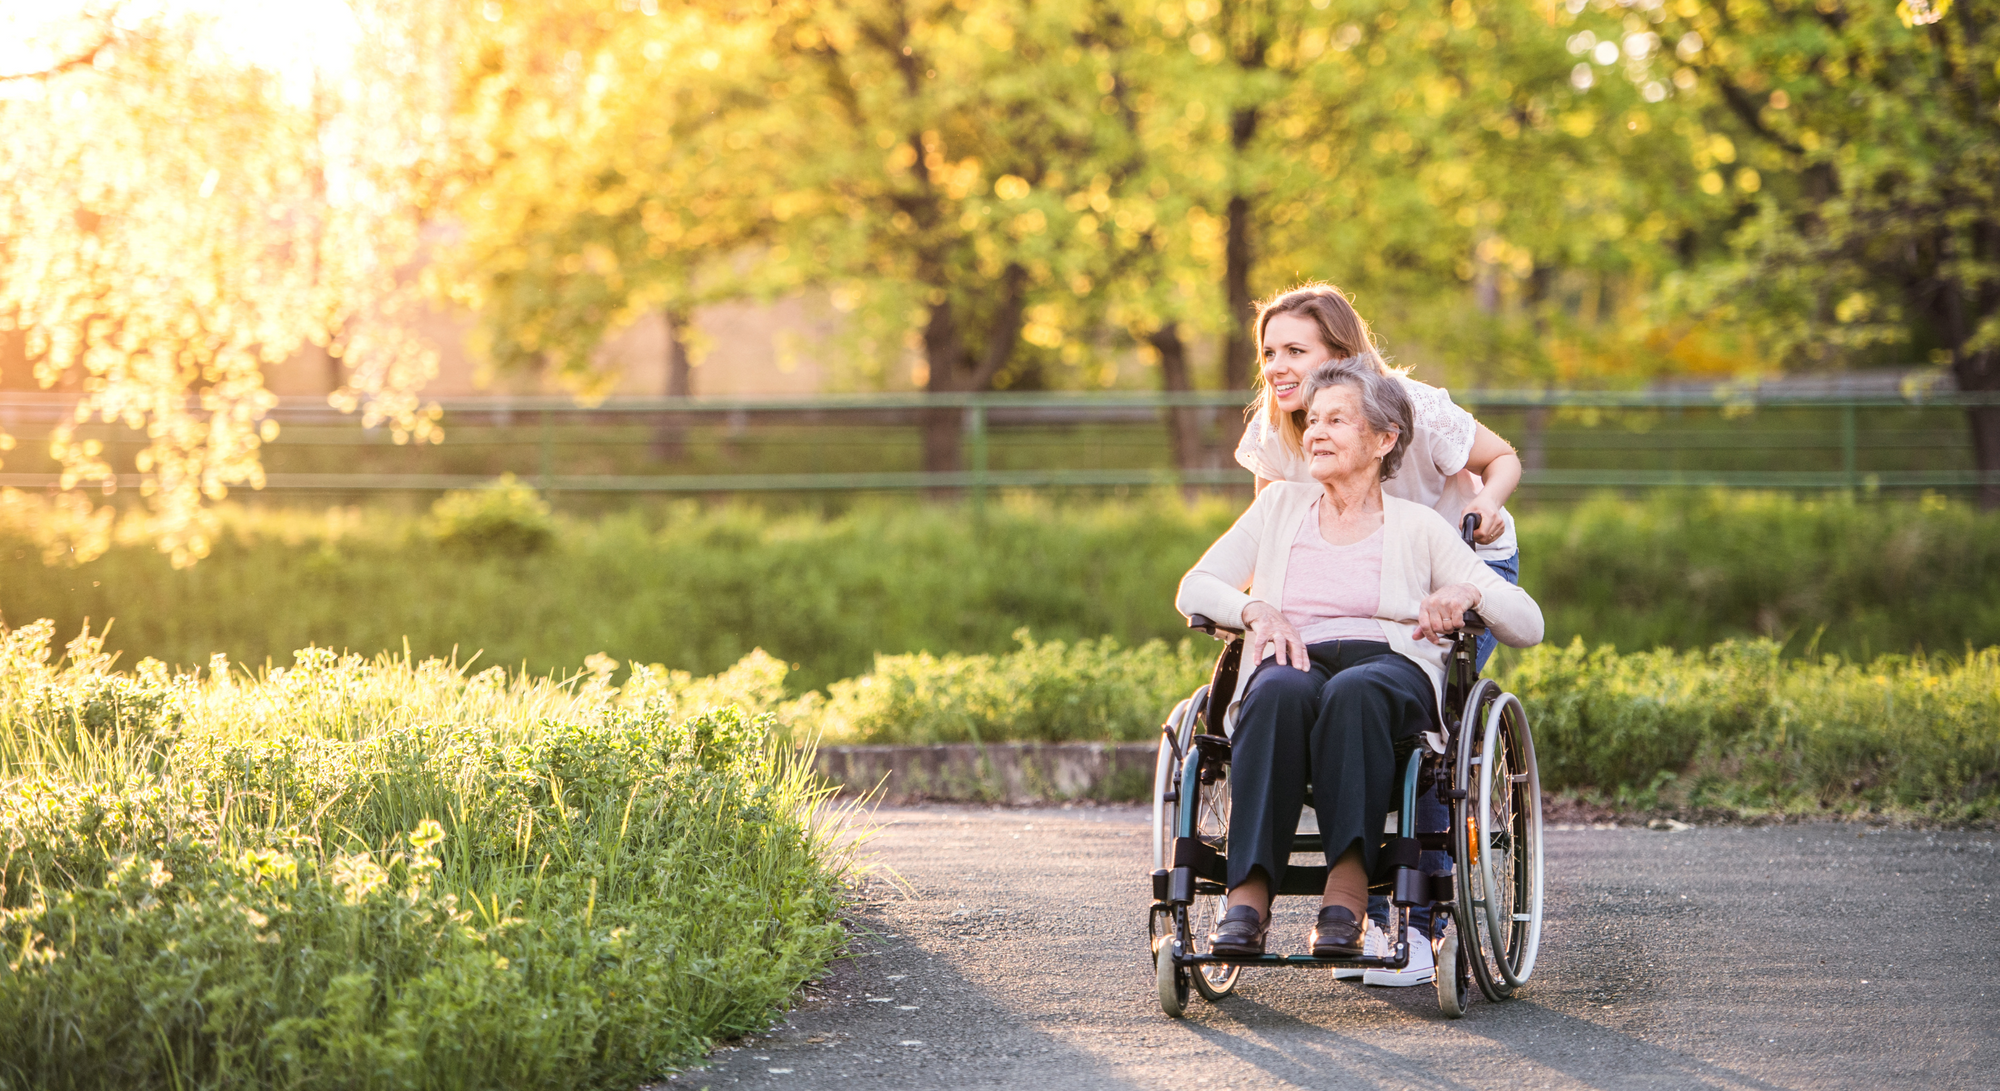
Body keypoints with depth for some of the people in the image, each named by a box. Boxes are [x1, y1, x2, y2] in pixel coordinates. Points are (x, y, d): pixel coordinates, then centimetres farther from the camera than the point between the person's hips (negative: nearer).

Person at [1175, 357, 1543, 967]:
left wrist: (1469, 592, -10)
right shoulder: (1281, 505, 26)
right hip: (1293, 664, 1)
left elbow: (1528, 626, 12)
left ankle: (1347, 892, -47)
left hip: (1393, 670, -1)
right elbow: (1195, 588, 17)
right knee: (1282, 690, -38)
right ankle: (1248, 895, -47)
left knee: (1355, 691, -40)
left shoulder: (1418, 527, 18)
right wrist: (1257, 608, -4)